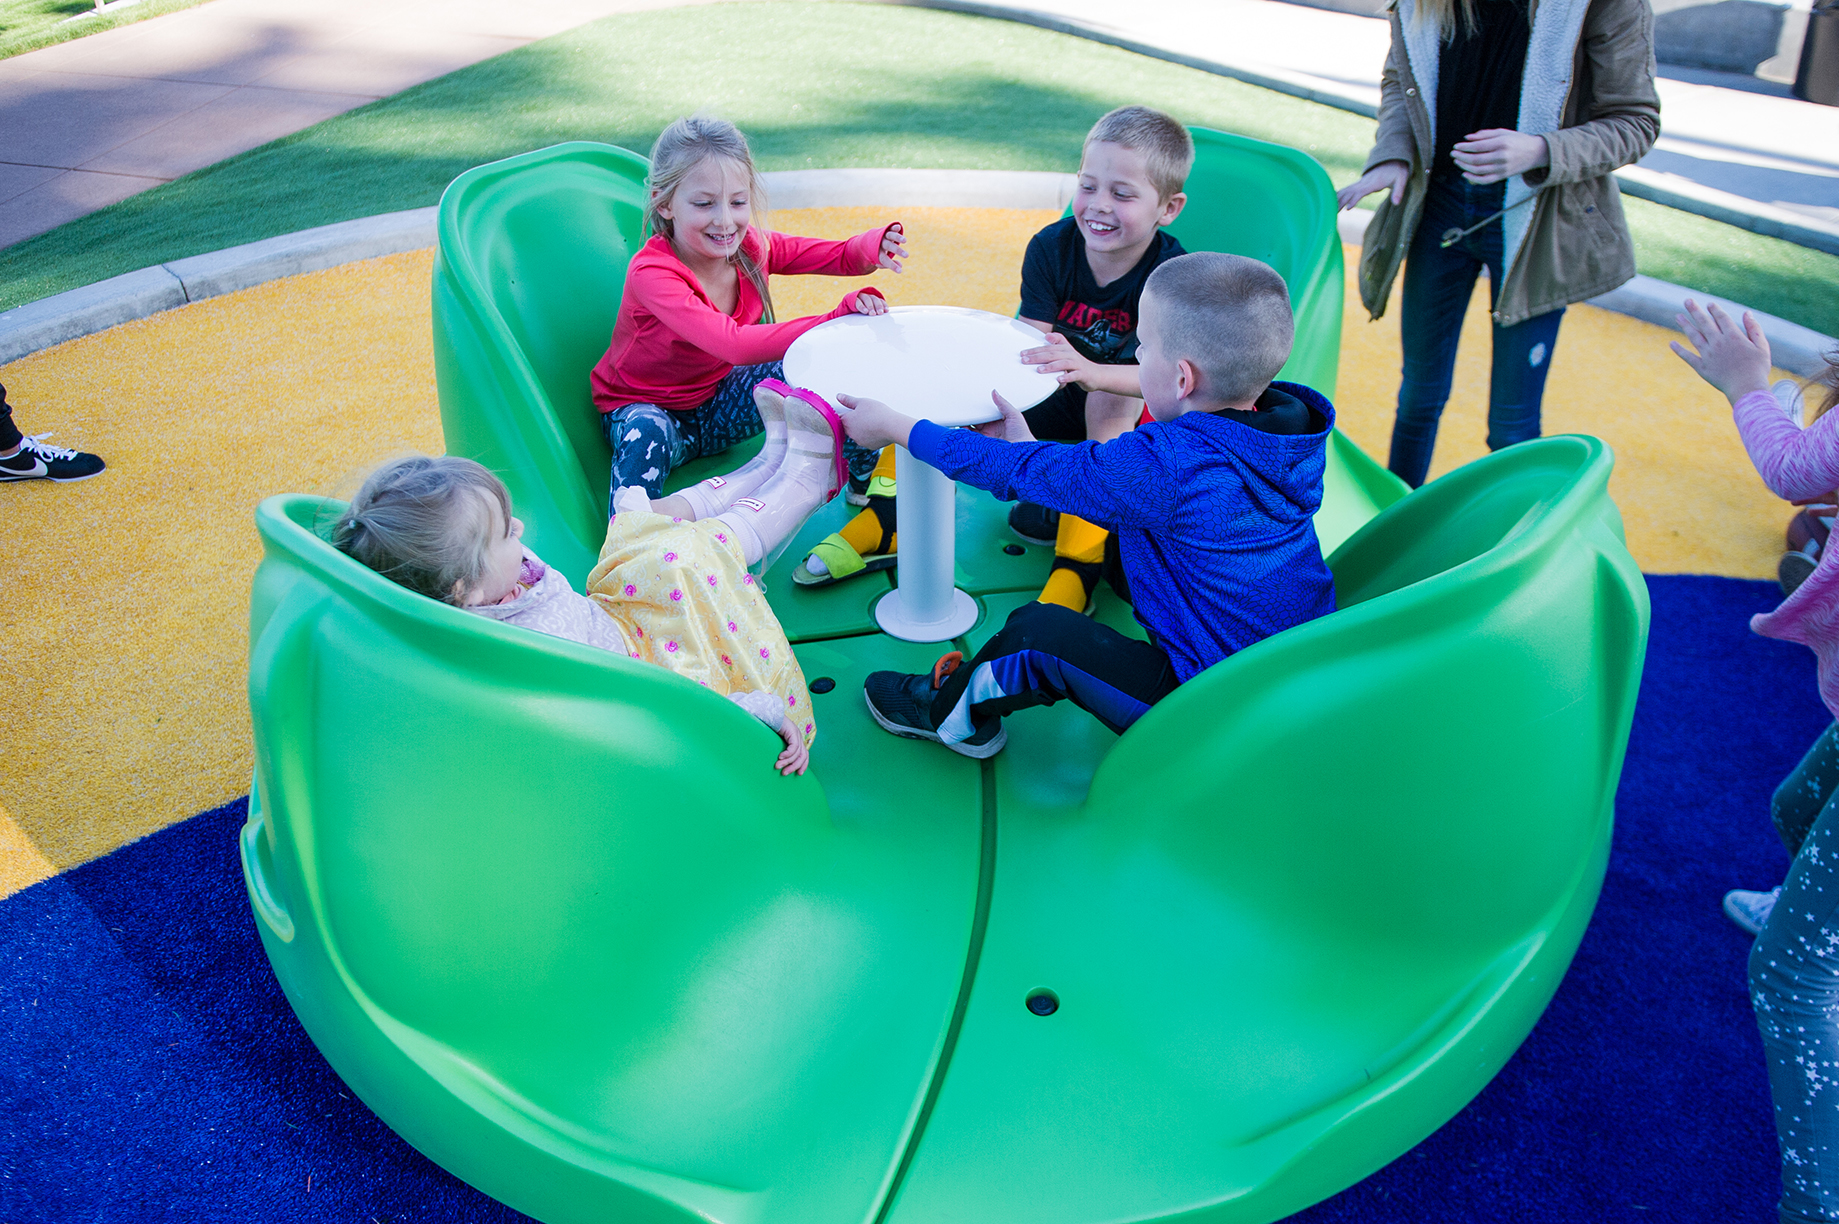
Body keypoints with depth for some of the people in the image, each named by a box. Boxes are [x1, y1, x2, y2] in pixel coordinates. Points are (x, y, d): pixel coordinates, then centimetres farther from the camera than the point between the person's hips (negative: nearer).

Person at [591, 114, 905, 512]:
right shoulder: (652, 273, -31)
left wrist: (875, 245, -31)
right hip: (644, 408, -5)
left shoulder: (750, 247, -12)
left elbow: (843, 257, -5)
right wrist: (838, 318, -48)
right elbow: (735, 344, -44)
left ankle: (865, 484, 2)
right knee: (647, 434, -42)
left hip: (717, 398, 5)